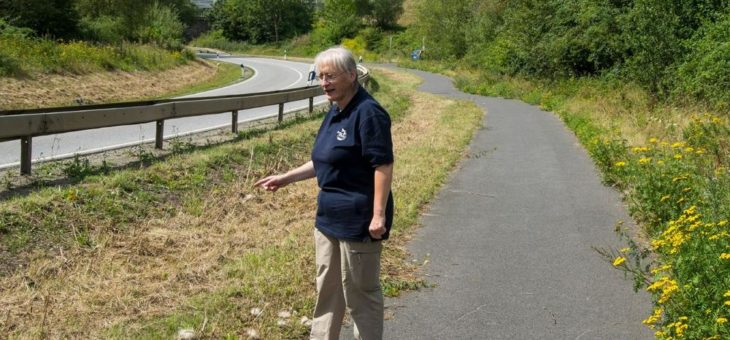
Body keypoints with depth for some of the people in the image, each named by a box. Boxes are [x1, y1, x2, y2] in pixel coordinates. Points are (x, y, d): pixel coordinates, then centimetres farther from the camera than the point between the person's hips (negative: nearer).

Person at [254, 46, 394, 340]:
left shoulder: (368, 112, -17)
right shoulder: (335, 112, 11)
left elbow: (383, 166, -21)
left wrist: (379, 215, -25)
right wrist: (286, 178, 18)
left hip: (358, 221, -9)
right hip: (329, 217, 10)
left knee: (360, 292, 2)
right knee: (327, 289, 19)